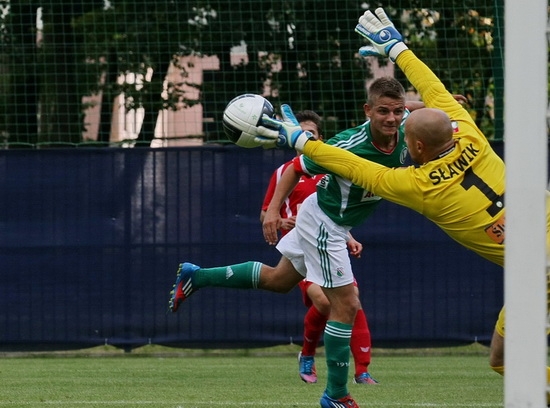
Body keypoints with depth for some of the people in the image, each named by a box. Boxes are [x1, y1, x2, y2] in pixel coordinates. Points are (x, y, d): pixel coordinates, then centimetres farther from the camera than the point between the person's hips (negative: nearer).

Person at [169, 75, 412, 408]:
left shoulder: (407, 131, -16)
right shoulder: (348, 146, -32)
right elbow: (296, 168, -19)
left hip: (340, 224, 8)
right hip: (324, 222, -8)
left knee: (277, 280, 24)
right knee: (346, 305, -7)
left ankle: (196, 277, 36)